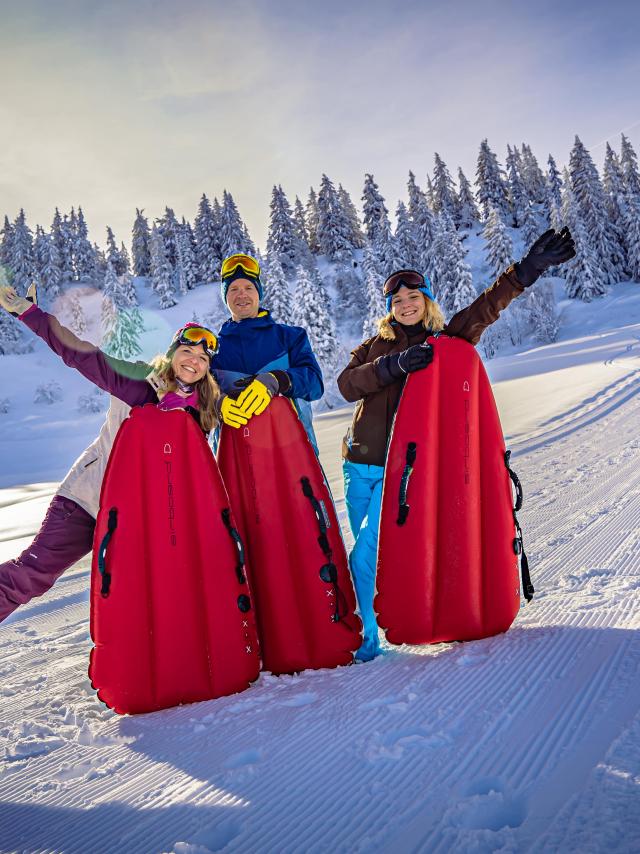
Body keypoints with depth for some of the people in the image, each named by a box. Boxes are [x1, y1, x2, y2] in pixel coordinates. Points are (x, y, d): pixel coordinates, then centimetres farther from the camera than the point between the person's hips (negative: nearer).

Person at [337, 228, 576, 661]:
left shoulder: (447, 341, 7)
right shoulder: (375, 346, 12)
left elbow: (487, 307, -8)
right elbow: (347, 385, -6)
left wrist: (526, 270, -21)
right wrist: (394, 364, -21)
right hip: (360, 464, 4)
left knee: (367, 550, -11)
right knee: (366, 547, 9)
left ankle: (367, 636, 4)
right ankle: (355, 628, 25)